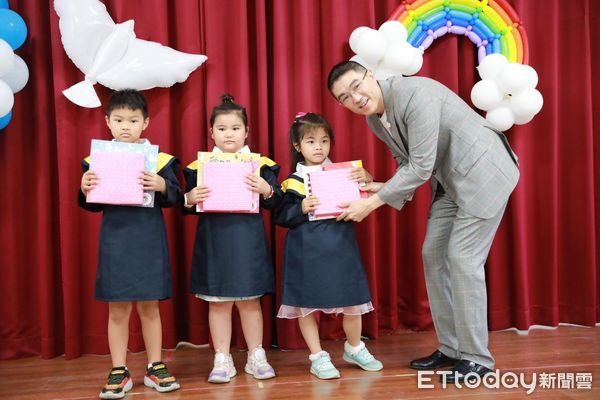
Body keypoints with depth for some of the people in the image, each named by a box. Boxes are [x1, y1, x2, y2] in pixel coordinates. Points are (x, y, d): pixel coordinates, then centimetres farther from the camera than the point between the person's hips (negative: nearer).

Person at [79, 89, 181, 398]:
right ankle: (119, 372, 19)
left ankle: (155, 367, 23)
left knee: (149, 306, 9)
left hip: (149, 242, -1)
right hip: (115, 242, 1)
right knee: (117, 309, 7)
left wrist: (162, 186, -20)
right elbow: (93, 205, 8)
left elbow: (174, 198, -1)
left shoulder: (159, 159, -1)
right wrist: (85, 190, -12)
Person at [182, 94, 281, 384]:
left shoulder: (261, 163, 2)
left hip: (248, 242, -1)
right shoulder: (199, 165, 4)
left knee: (249, 301, 9)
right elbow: (186, 206, 7)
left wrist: (267, 190, -18)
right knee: (218, 302, 7)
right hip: (213, 241, 1)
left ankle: (256, 356, 23)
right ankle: (222, 360, 20)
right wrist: (190, 199, -14)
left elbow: (275, 203, 2)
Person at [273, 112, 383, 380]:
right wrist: (301, 209, -21)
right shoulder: (294, 182, -1)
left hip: (340, 248, 2)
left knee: (352, 304, 6)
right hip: (307, 252, -2)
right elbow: (281, 217, -4)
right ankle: (318, 357, 23)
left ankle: (354, 348, 33)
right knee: (306, 305, 5)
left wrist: (366, 179, -8)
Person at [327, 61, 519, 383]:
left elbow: (421, 167, -27)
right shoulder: (375, 120, 2)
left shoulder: (414, 94, -26)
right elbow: (407, 163, 10)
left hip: (483, 172, -9)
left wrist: (372, 202, -24)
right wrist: (386, 188, -10)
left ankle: (476, 358, 2)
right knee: (434, 256, 6)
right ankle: (450, 349, 18)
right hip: (449, 181, 9)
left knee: (462, 259, -11)